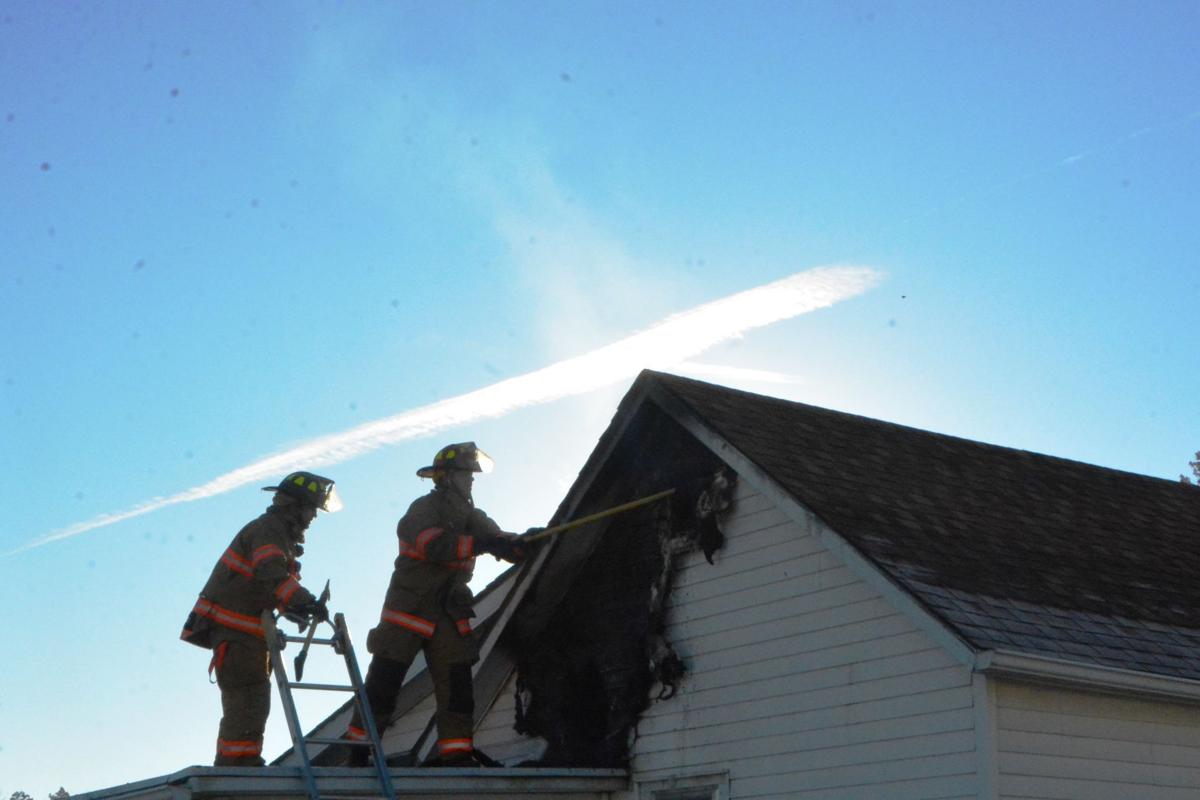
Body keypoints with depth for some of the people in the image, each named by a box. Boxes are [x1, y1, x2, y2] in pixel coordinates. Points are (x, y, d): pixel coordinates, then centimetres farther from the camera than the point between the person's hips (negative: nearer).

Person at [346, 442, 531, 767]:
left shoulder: (471, 518, 12)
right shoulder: (423, 509, -9)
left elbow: (500, 541, 1)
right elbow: (435, 545, -27)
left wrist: (522, 543, -22)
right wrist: (479, 544, -35)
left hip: (449, 615, 6)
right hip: (409, 610, -6)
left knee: (458, 685, -1)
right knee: (383, 683, -3)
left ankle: (456, 754, 1)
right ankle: (357, 752, 5)